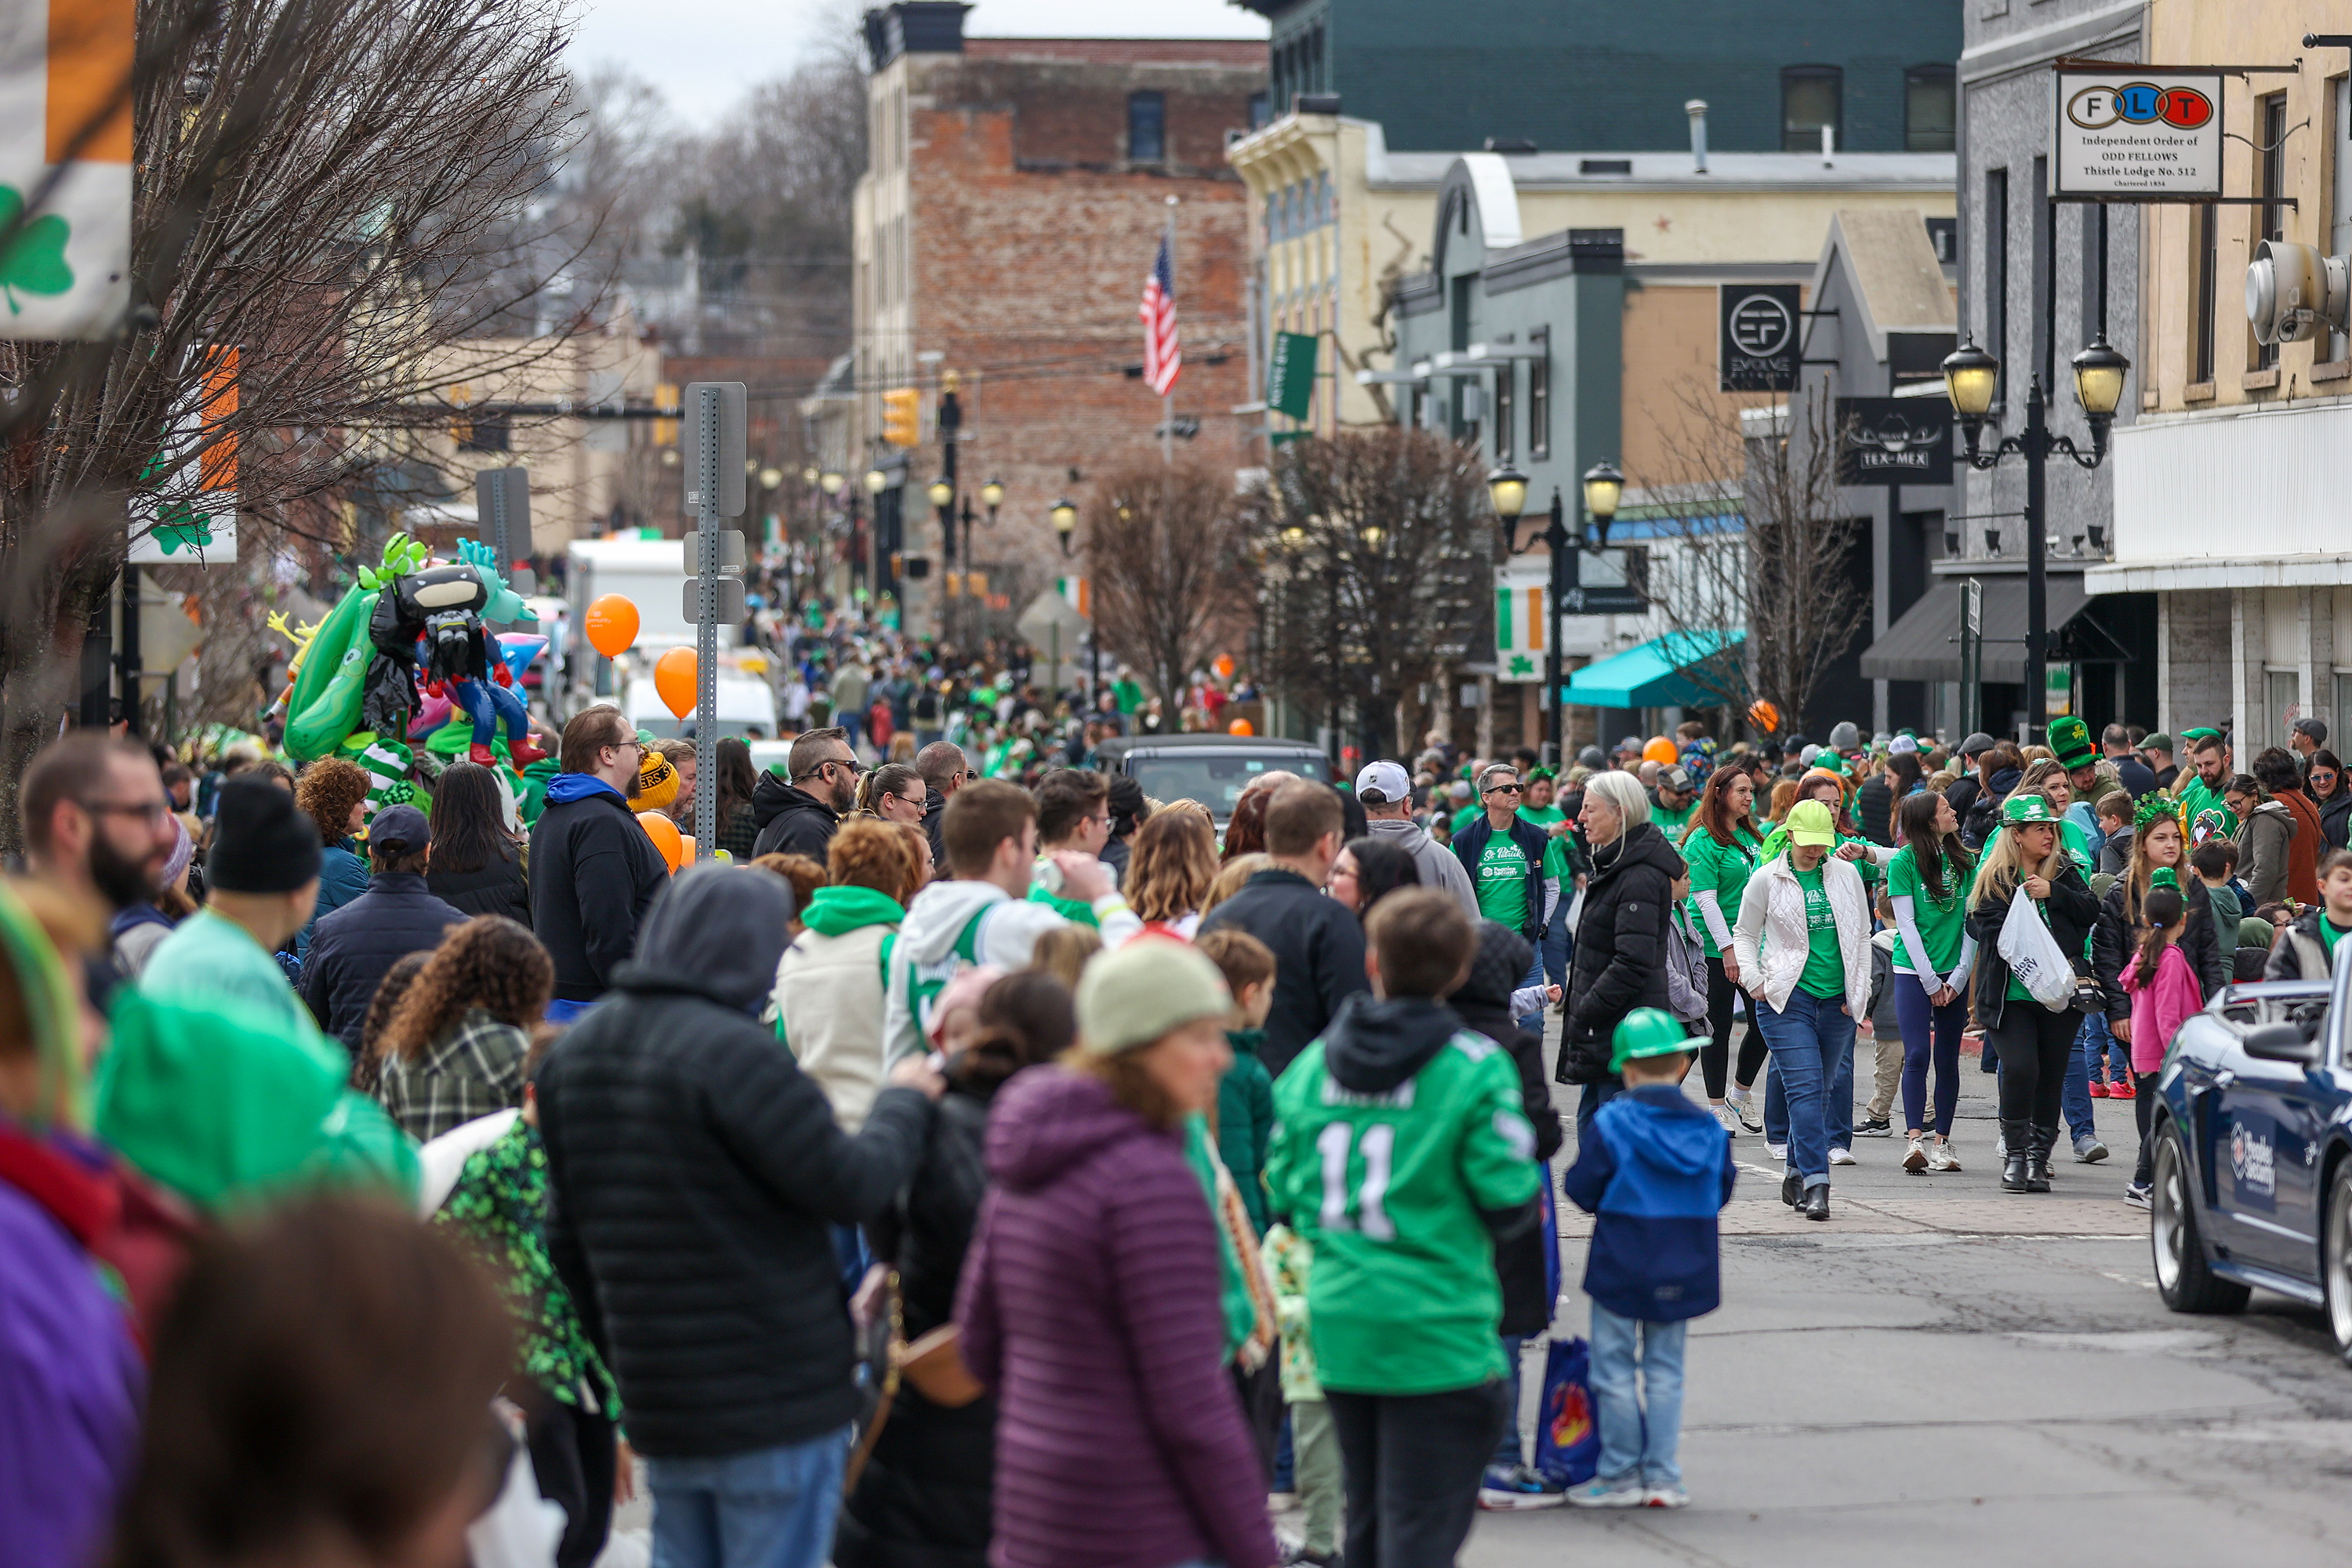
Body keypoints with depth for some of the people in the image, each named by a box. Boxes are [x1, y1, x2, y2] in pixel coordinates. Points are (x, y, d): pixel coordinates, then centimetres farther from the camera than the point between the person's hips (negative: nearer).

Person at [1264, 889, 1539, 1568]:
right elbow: (1508, 1199, -12)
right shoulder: (1475, 1069, -10)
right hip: (1436, 1329, -5)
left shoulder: (1311, 1064, 4)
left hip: (1338, 1325, 5)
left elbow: (1284, 1189, 8)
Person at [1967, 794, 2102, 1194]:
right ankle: (2014, 1154, -2)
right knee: (2020, 1068, -17)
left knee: (2051, 1075, 4)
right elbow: (1982, 926, -3)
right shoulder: (1995, 878, 4)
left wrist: (2053, 893, -11)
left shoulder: (2063, 872, 11)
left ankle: (2038, 1158, 14)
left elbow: (2092, 911, 1)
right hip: (2011, 993, -3)